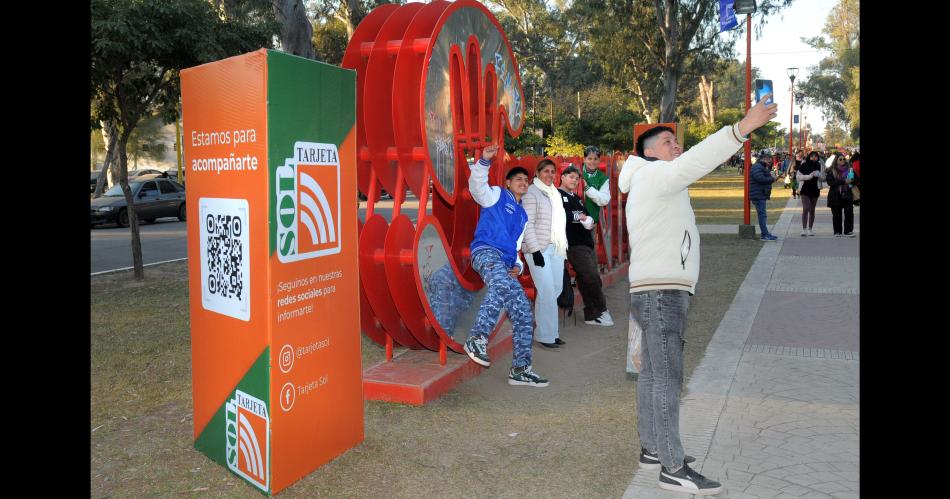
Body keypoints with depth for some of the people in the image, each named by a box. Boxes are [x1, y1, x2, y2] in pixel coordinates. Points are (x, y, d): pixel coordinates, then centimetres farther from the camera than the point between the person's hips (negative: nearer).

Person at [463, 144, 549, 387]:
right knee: (502, 283, -40)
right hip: (486, 251, -7)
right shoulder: (496, 195, 16)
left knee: (523, 312, -2)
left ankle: (520, 369, 4)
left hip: (506, 264, 8)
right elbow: (477, 185, -6)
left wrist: (517, 266, 14)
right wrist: (484, 161, -22)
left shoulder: (523, 216, 35)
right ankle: (477, 338, -40)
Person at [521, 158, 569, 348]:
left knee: (556, 289, 6)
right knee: (547, 291, -10)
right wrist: (535, 250, -18)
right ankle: (545, 335, -1)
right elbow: (528, 224, -12)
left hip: (556, 249, 8)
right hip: (539, 249, -8)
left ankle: (549, 332, 15)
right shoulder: (532, 193, -5)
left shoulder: (554, 193, 19)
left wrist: (564, 247, 17)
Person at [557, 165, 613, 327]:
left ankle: (592, 315, 11)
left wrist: (589, 220, -2)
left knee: (586, 280, 7)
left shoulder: (576, 198, 25)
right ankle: (601, 310, 3)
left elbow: (587, 215, 23)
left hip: (587, 242, 8)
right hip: (574, 245, -8)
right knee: (593, 278, -12)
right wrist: (579, 216, -10)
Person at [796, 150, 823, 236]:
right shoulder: (804, 165, -4)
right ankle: (804, 229, -14)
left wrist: (818, 175, -11)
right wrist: (808, 176, -17)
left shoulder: (819, 166, 5)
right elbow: (798, 176, -5)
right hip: (805, 190, -3)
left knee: (812, 210, 10)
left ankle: (810, 229, 17)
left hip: (815, 190, 3)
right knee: (805, 209, -13)